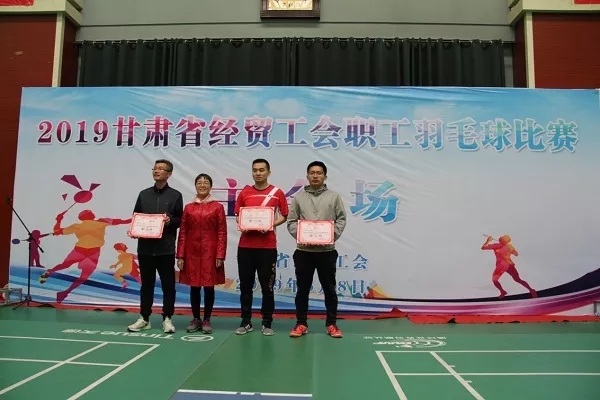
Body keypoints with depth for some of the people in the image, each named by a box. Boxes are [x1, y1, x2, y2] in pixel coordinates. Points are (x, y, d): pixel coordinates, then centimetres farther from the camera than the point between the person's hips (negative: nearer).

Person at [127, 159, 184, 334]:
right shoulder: (144, 194, 12)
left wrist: (170, 221, -16)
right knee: (146, 284, 12)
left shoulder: (175, 195, 3)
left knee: (168, 285, 3)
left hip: (166, 249, -3)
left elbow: (181, 220, 4)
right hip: (145, 247, 3)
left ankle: (167, 319, 14)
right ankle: (144, 318, 22)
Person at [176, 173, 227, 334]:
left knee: (209, 286, 4)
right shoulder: (188, 208, 8)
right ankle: (196, 319, 21)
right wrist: (180, 256, 0)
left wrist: (220, 256, -8)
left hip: (210, 252, -2)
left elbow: (222, 233, -2)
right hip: (192, 252, 2)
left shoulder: (218, 207, 1)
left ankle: (207, 320, 16)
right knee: (194, 286, 7)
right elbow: (182, 233, 6)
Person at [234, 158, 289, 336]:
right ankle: (246, 322, 20)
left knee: (267, 286, 4)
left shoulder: (277, 193, 2)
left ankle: (267, 323, 16)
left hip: (267, 246, -2)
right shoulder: (244, 193, 8)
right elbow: (238, 215, 12)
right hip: (245, 245, 2)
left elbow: (284, 216, 5)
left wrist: (270, 225, -11)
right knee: (245, 285, 8)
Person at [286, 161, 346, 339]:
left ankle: (331, 324, 19)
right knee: (302, 289, 8)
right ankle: (301, 324, 19)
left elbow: (341, 219, 3)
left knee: (329, 289, 8)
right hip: (303, 251, 1)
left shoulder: (334, 197, 5)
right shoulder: (299, 197, 6)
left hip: (327, 250, 0)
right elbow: (291, 222, 4)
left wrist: (332, 235, -12)